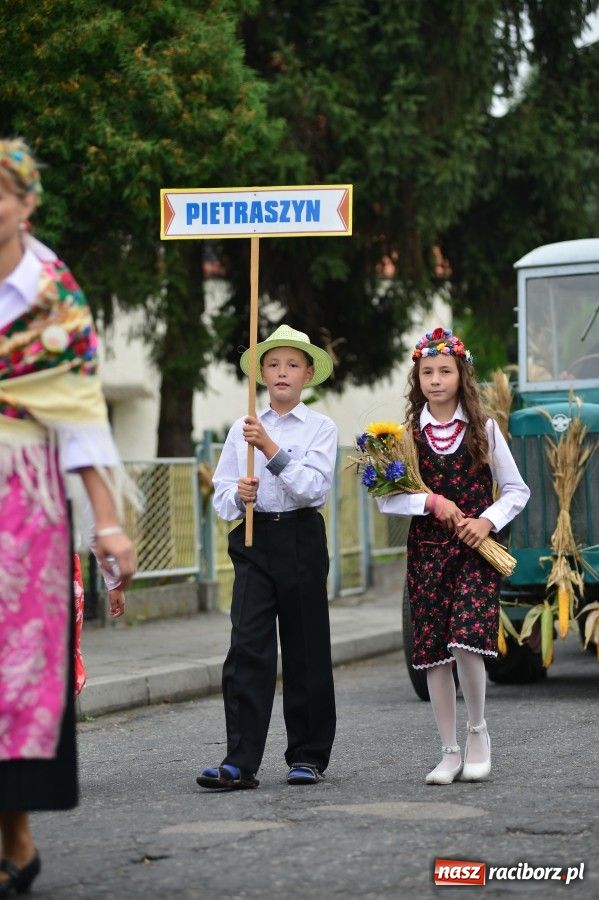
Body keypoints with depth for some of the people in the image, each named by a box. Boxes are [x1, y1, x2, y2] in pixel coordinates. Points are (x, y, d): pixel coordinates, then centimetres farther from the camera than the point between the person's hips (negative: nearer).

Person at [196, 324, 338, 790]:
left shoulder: (320, 428, 1)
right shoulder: (242, 429, 10)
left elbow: (314, 488, -12)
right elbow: (221, 494, 11)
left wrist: (270, 448, -17)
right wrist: (238, 494, -11)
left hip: (301, 539, -2)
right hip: (254, 541, 2)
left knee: (306, 650, 4)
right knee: (248, 649, -8)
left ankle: (308, 756, 16)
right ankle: (240, 763, -11)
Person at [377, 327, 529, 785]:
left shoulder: (485, 429, 3)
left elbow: (517, 490, 6)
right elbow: (386, 500, 0)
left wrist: (488, 520, -11)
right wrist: (431, 501, -14)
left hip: (476, 552, -2)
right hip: (427, 552, 2)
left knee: (467, 642, -18)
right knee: (433, 653, 1)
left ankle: (478, 731, 5)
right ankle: (450, 751, 13)